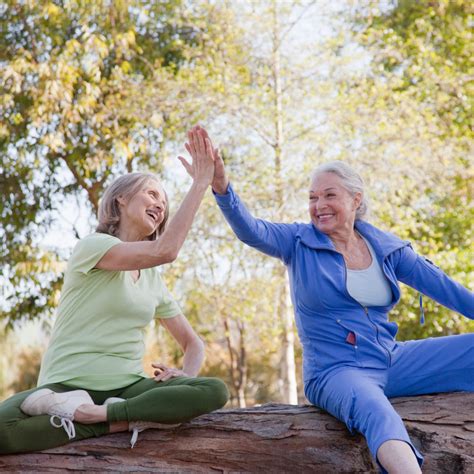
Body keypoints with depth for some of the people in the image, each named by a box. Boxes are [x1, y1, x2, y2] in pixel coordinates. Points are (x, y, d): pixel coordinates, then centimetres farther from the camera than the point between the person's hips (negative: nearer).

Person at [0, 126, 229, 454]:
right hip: (68, 386, -5)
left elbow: (193, 344, 19)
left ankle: (91, 414, -24)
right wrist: (200, 183, -17)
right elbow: (164, 251, -21)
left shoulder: (154, 280, 17)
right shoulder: (92, 246, -4)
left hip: (128, 387, 6)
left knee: (215, 392, -23)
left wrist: (186, 376, -5)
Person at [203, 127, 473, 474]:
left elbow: (442, 286, 7)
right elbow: (250, 231, -20)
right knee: (375, 410, -39)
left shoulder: (385, 247, 7)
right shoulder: (299, 243, -2)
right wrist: (222, 187, -38)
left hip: (392, 362, 6)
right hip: (336, 371, -5)